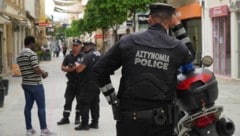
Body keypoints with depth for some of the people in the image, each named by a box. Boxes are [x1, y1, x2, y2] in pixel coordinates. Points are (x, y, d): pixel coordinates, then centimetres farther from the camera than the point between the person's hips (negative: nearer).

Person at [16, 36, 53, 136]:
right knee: (41, 106, -1)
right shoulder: (32, 54, -16)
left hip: (25, 84, 8)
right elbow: (36, 69, -23)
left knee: (28, 106, 10)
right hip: (35, 84, -8)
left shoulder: (19, 56, 11)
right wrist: (44, 73, -3)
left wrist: (40, 72, 16)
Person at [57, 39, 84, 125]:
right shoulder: (68, 56, 10)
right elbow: (62, 67, 12)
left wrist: (76, 68, -19)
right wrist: (66, 69, -9)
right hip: (71, 82, 4)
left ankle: (77, 117, 18)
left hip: (80, 82, -3)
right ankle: (65, 118, 11)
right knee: (68, 100, 5)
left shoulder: (83, 56, -4)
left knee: (80, 101, 6)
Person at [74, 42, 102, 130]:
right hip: (98, 83, 8)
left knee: (84, 103, -2)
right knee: (95, 103, 14)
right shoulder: (99, 55, 10)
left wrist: (76, 65, 0)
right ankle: (95, 122, 17)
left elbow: (79, 69, -21)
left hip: (89, 84, -8)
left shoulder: (88, 56, -16)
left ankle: (84, 124, -3)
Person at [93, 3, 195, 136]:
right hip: (161, 120, 0)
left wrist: (112, 99, 6)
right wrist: (178, 26, 18)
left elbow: (100, 69, 1)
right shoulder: (177, 47, -2)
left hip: (129, 117, 0)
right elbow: (190, 54, 23)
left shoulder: (128, 41, -2)